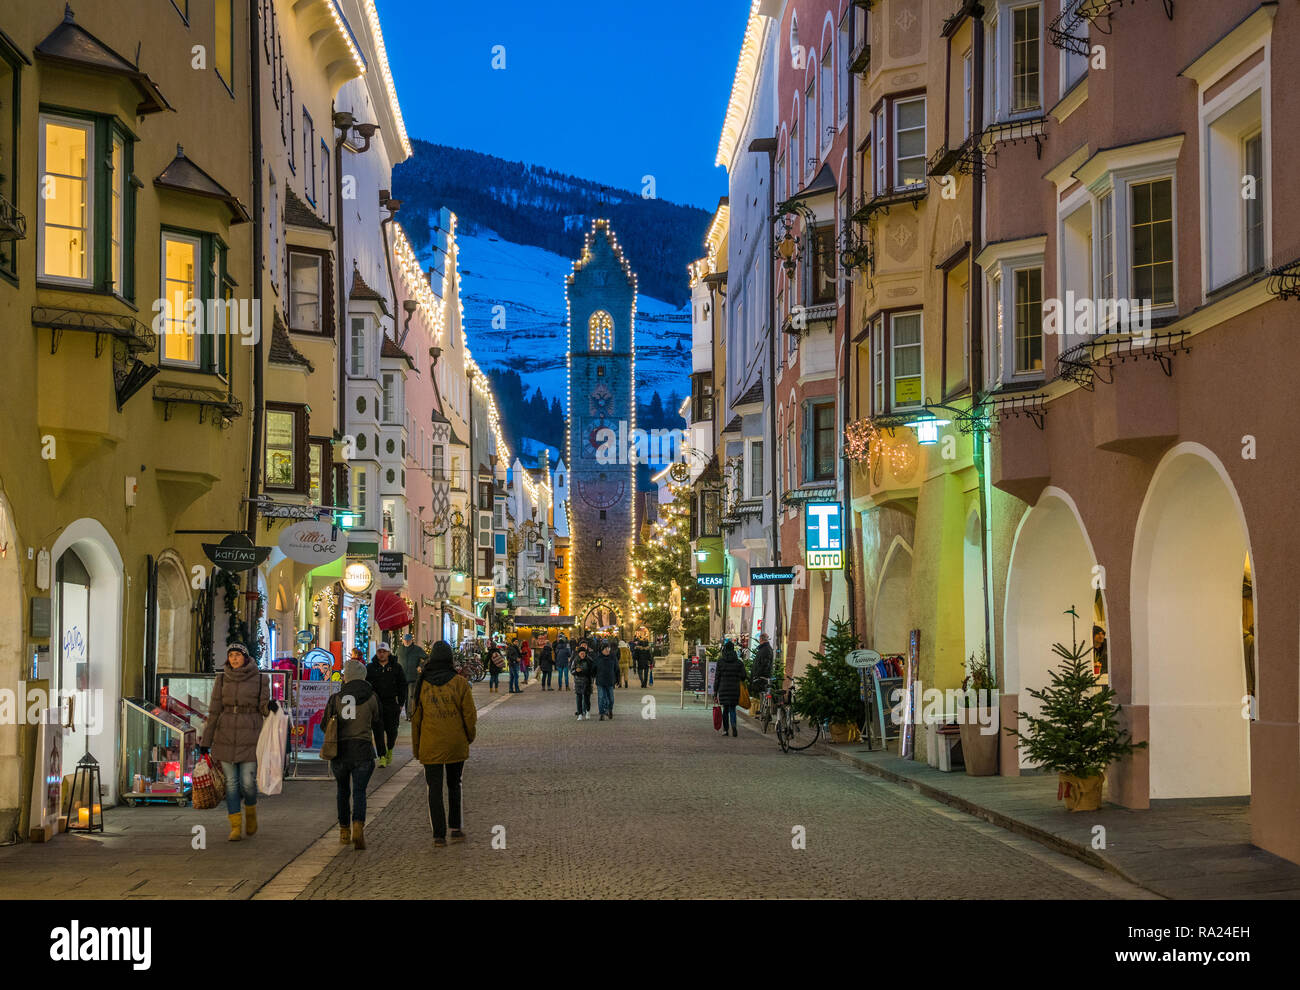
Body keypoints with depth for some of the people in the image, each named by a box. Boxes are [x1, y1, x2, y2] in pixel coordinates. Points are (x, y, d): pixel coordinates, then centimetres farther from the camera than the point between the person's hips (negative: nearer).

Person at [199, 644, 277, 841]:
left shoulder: (260, 680, 0)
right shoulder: (222, 680, 3)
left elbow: (263, 709, 3)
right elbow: (214, 712, 5)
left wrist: (270, 706, -22)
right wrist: (205, 741, 3)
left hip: (250, 737, -1)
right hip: (226, 736, 2)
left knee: (248, 782, -6)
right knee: (231, 781, 2)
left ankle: (251, 810, 25)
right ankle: (235, 826, 9)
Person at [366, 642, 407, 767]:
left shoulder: (396, 667, 7)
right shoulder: (370, 668, 8)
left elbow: (402, 686, 9)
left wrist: (401, 703, 2)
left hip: (392, 704, 0)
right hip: (376, 704, 0)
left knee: (391, 730, 1)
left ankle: (390, 749, 28)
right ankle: (382, 756, -3)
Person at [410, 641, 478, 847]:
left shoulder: (422, 685, -3)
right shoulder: (460, 683, -8)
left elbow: (416, 718, 3)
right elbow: (470, 715, -5)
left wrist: (416, 748, 12)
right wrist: (470, 736, 14)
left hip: (431, 746, 0)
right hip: (456, 745, 0)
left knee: (435, 789, 4)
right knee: (454, 785, 18)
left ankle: (439, 834, -1)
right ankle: (455, 828, 18)